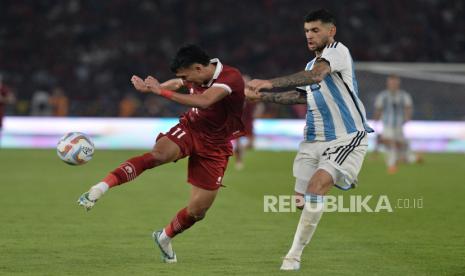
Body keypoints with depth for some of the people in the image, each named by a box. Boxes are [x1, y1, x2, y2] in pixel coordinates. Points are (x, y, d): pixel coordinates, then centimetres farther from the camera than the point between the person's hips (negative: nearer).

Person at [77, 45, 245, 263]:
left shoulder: (231, 77, -25)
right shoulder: (197, 76, -6)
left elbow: (204, 102, -42)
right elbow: (176, 84, 21)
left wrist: (162, 91, -40)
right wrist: (149, 87, 21)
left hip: (215, 146, -2)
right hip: (189, 128, 2)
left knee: (197, 211, -1)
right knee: (157, 155, -32)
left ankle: (165, 238, 29)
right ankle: (99, 189, -43)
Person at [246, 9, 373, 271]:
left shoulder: (338, 51, -11)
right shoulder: (312, 64, 16)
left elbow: (315, 76, -30)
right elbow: (302, 95, 31)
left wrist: (271, 83, -37)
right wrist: (263, 96, 25)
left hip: (346, 139, -9)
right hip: (314, 140, 9)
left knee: (317, 185, -23)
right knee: (302, 198, 1)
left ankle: (294, 254, -18)